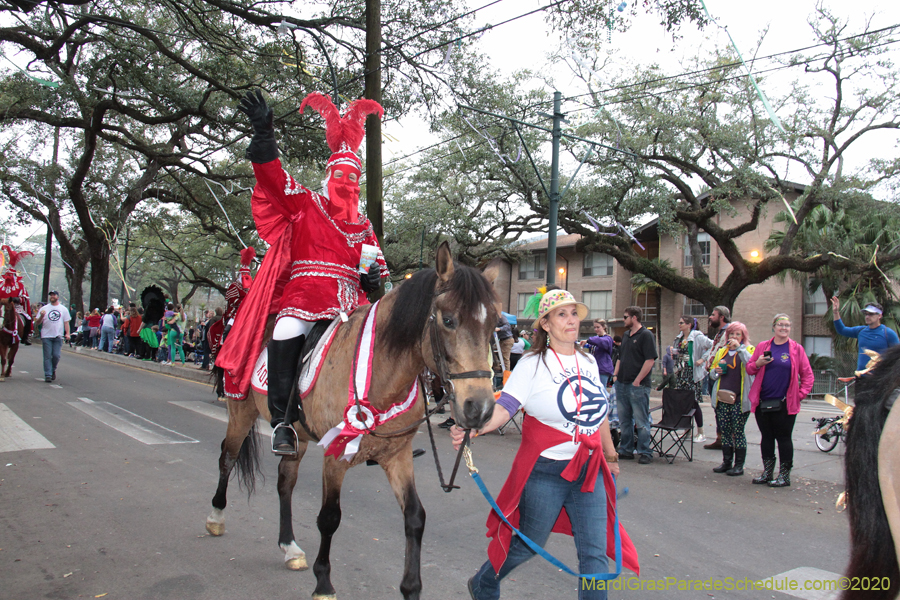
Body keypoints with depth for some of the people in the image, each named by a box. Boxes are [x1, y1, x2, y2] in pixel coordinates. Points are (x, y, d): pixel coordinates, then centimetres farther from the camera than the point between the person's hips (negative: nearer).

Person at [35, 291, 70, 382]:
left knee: (56, 355, -4)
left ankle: (53, 370, 21)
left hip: (58, 337, 0)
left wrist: (67, 333, -3)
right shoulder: (44, 308, 7)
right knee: (47, 356, -2)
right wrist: (41, 316, -15)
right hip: (46, 336, 0)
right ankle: (48, 375, 1)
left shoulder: (63, 309, 10)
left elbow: (66, 322, 10)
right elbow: (37, 323, 6)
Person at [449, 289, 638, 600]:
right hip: (545, 472, -4)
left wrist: (611, 455, 27)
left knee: (595, 553, 3)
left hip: (589, 471, 4)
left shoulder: (589, 361, 6)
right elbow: (503, 408, -20)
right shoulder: (533, 363, -10)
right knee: (527, 545, 13)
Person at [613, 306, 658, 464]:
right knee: (624, 420, 12)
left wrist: (637, 380, -16)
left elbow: (650, 360, -15)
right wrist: (615, 375, 10)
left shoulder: (646, 335, -9)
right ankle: (626, 450, 21)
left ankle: (645, 453, 5)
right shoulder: (626, 335, 16)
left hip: (638, 386, -8)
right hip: (622, 384, 8)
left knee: (641, 421, -2)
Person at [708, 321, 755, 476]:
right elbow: (712, 374, 21)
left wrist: (739, 348, -21)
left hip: (740, 399, -5)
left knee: (738, 431, -1)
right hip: (722, 398, 5)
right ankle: (727, 462, 19)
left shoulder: (748, 350, 3)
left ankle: (739, 465, 7)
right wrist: (716, 371, -1)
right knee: (725, 431, 9)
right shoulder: (722, 351, 17)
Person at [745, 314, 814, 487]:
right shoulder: (762, 346, 8)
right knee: (766, 437, 11)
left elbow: (808, 375, 5)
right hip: (762, 402, 3)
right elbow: (749, 369, 11)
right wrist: (757, 364, -9)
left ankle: (784, 475, 12)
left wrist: (801, 394, -5)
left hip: (784, 404, -3)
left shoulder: (797, 349, 2)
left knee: (783, 438, 2)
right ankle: (767, 472, 21)